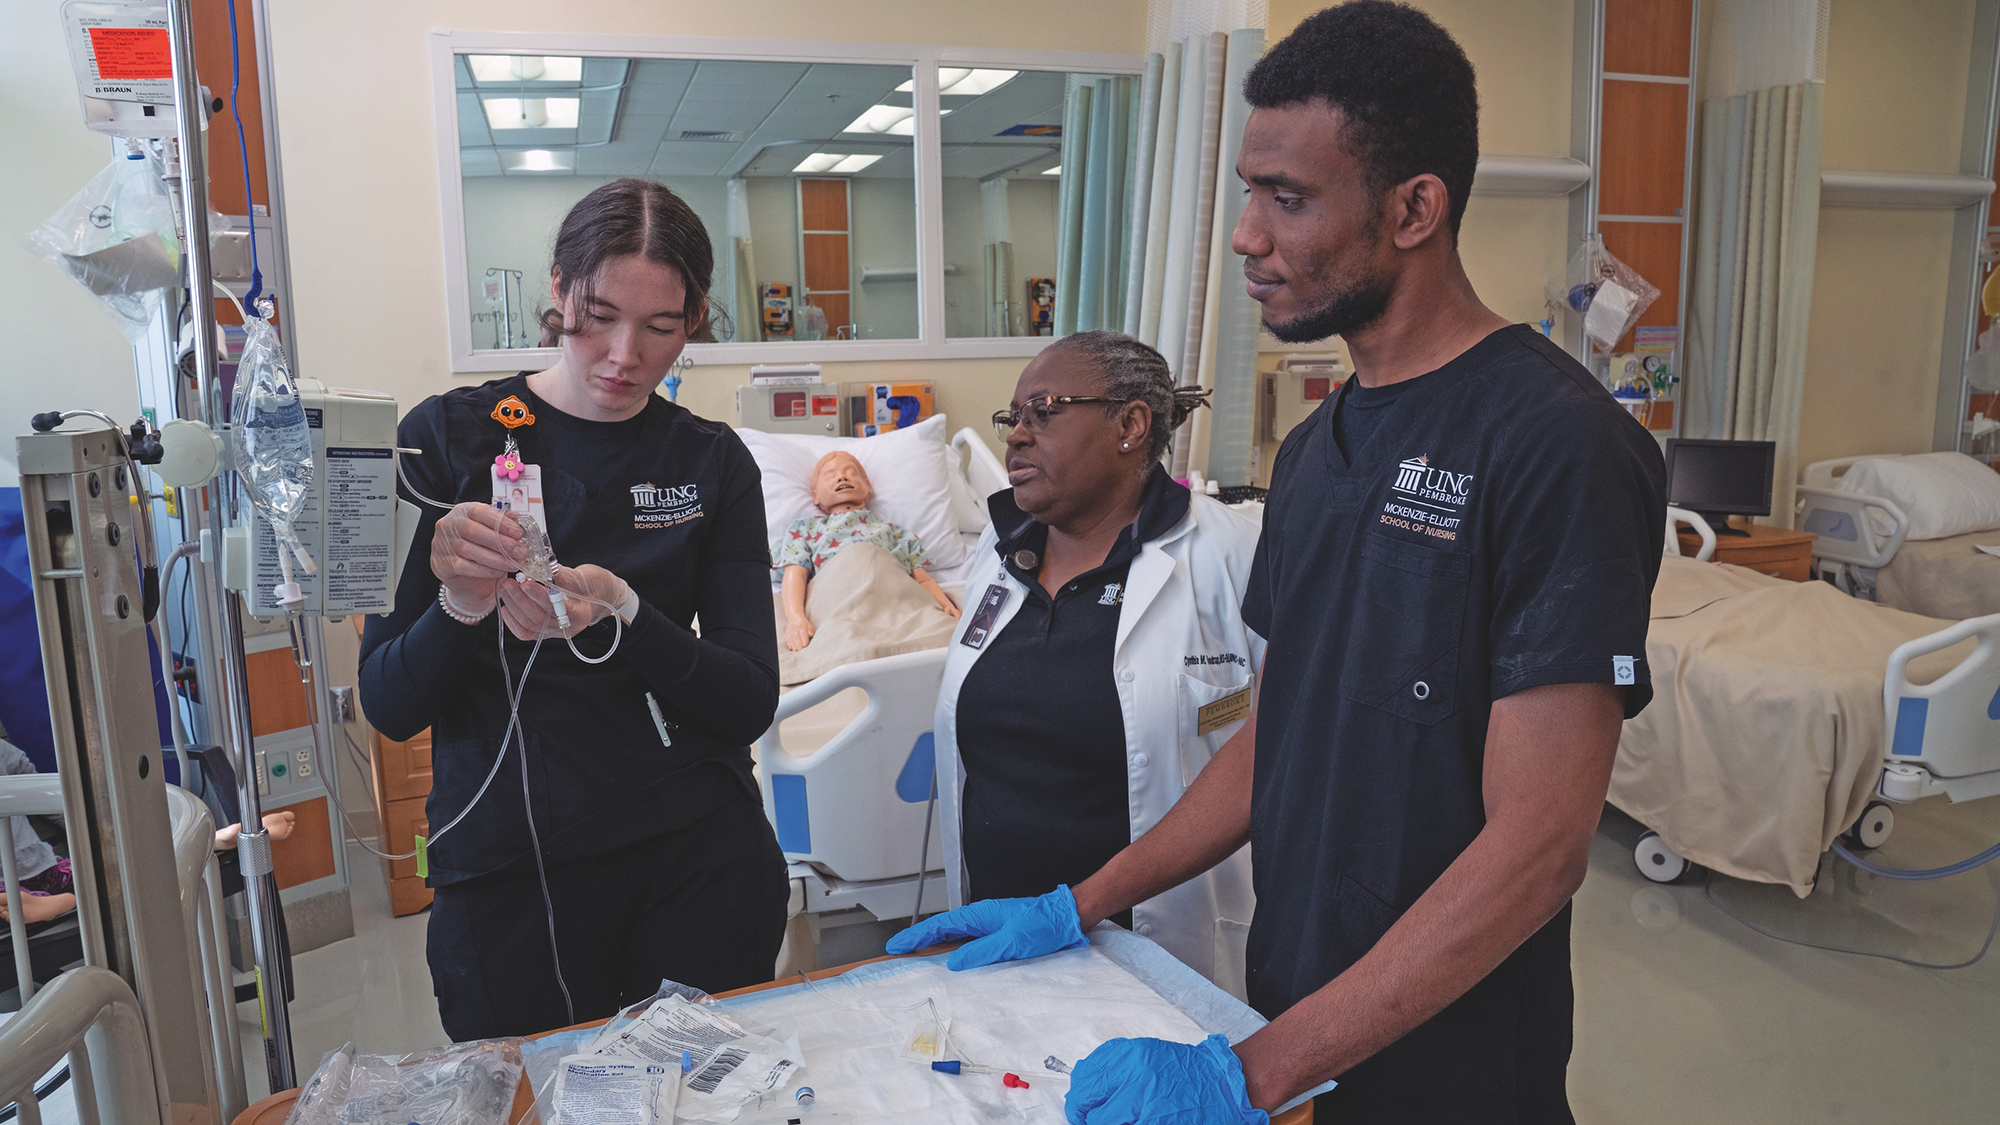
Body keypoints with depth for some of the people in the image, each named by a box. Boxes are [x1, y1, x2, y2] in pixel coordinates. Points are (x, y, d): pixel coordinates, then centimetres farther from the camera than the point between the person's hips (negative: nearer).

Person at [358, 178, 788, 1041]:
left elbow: (750, 702, -6)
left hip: (699, 862, 2)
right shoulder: (448, 437, -3)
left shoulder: (713, 462, 1)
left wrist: (622, 618, -23)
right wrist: (458, 607, -25)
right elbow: (389, 707, -5)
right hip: (504, 872, -1)